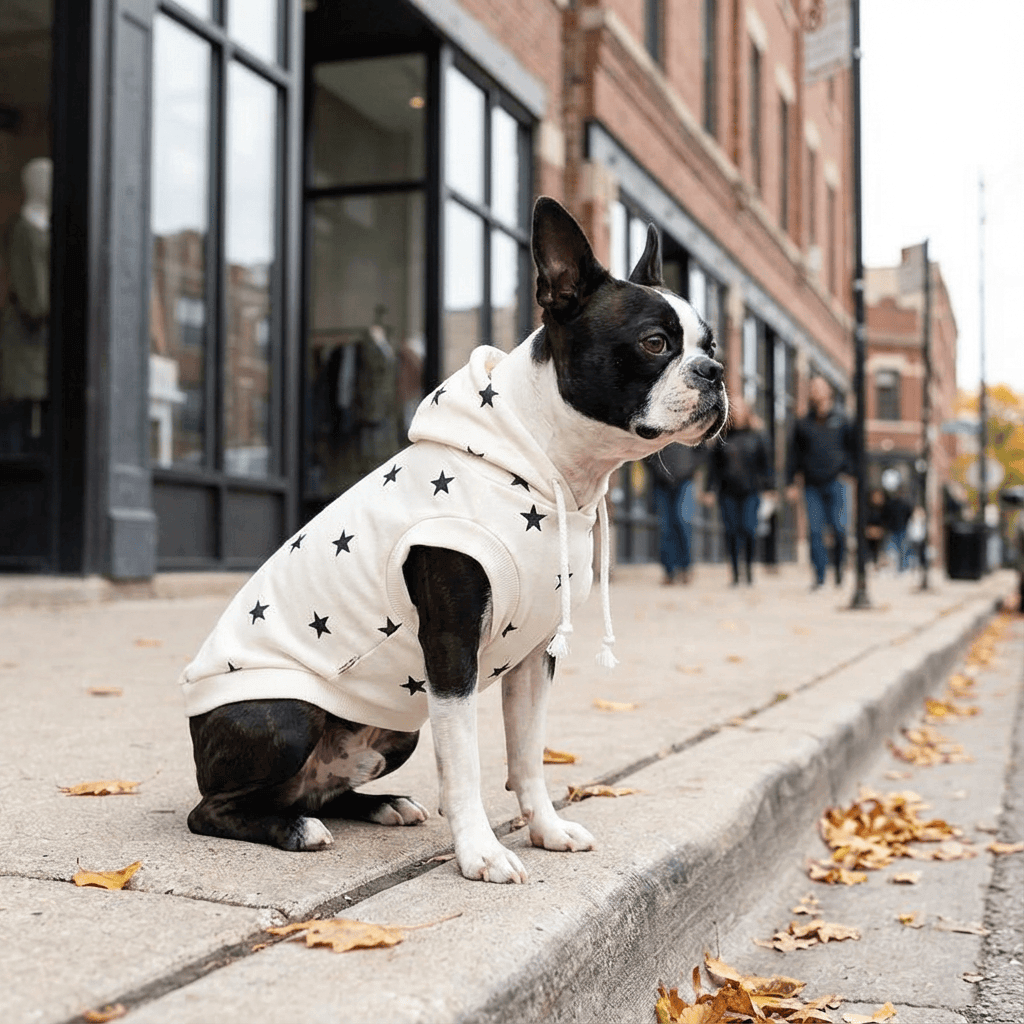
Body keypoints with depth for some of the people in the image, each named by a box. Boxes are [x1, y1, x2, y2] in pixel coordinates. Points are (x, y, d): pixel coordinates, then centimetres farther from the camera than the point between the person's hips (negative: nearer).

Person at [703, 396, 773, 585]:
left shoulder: (756, 435, 5)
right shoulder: (723, 437, 5)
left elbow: (764, 462, 9)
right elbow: (714, 463, 8)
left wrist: (769, 487, 4)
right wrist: (709, 489, 4)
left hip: (750, 491, -1)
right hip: (728, 492, 1)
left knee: (748, 529, -10)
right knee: (731, 531, 1)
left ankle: (749, 565, 11)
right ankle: (735, 571, 12)